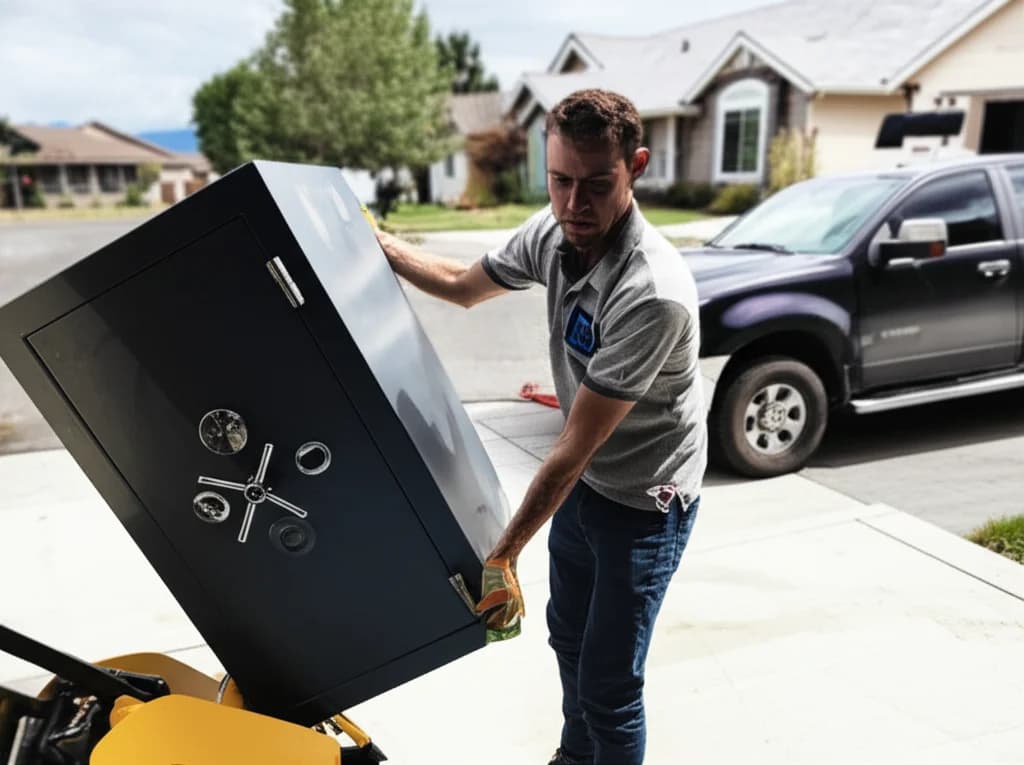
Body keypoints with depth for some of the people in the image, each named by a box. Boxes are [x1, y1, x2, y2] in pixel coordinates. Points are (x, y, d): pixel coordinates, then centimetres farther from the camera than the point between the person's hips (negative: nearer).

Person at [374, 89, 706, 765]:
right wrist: (374, 241, 11)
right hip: (584, 479, 8)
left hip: (644, 501, -7)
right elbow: (464, 286, 9)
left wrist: (504, 556, -24)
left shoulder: (653, 295, -34)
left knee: (608, 684, 3)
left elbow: (576, 447, -29)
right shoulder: (553, 232, -11)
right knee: (568, 635, 25)